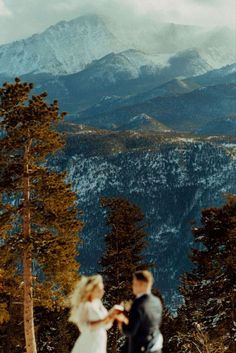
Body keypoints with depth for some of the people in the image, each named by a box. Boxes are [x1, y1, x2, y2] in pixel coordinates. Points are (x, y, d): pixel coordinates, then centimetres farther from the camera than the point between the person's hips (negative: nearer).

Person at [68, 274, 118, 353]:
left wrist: (112, 315, -6)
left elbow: (107, 325, 13)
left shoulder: (98, 303, 9)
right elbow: (84, 327, -24)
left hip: (99, 346, 8)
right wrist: (103, 321, -26)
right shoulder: (84, 305, -14)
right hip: (88, 347, -8)